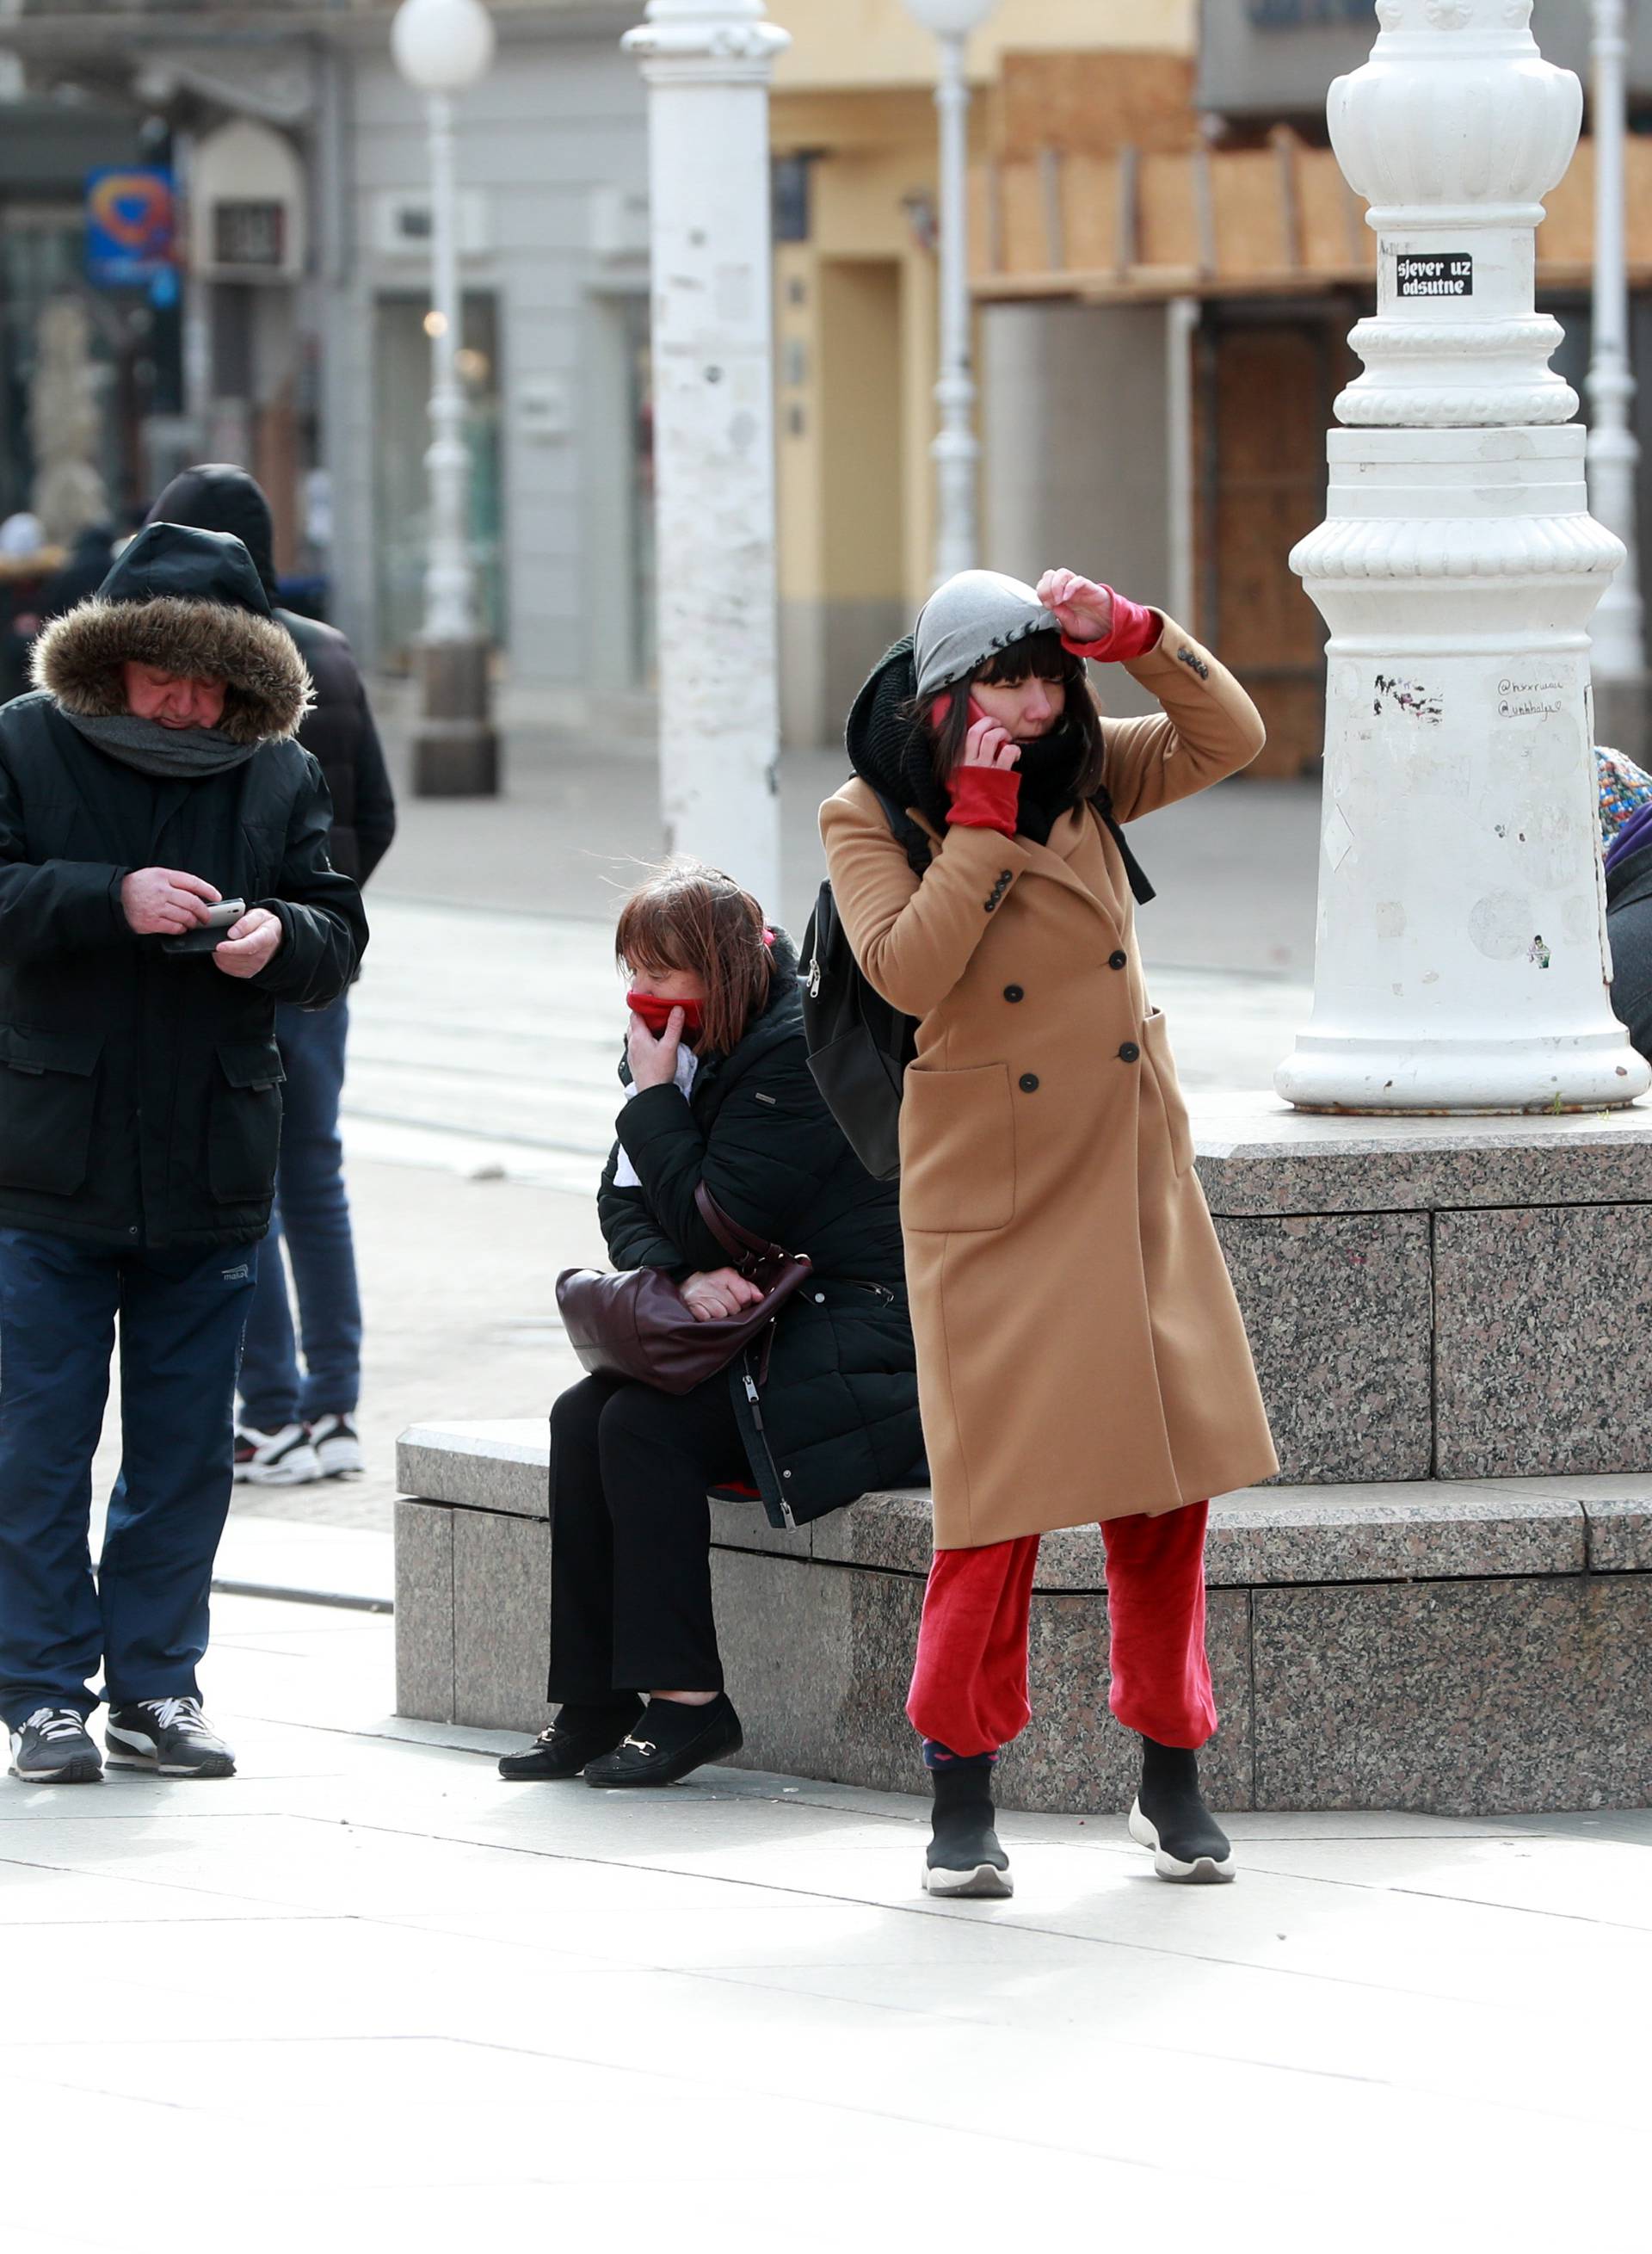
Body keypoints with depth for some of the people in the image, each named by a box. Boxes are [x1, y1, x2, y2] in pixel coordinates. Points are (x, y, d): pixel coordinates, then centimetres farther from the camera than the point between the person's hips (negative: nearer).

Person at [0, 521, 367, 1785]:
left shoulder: (281, 778, 8)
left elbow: (338, 944, 7)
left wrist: (279, 937, -15)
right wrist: (114, 899, -21)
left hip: (212, 1180, 3)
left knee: (187, 1445, 7)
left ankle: (156, 1683, 16)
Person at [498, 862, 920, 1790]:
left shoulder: (796, 1054, -18)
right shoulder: (684, 1044, 9)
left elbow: (709, 1224, -21)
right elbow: (625, 1204, 5)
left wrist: (654, 1095, -15)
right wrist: (685, 1276, -16)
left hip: (860, 1326, -9)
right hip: (759, 1326, 9)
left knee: (645, 1429, -24)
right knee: (581, 1418, -12)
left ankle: (686, 1702, -18)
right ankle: (594, 1704, -12)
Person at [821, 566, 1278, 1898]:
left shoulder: (1083, 777, 8)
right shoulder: (871, 821, -5)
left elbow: (1230, 737, 1)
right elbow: (907, 970, -19)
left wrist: (1128, 634, -10)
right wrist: (981, 819, -19)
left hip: (1133, 1181, 5)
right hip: (995, 1203, -5)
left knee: (1167, 1484, 5)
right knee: (1005, 1491, -8)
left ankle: (1172, 1775, 17)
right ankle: (964, 1800, 3)